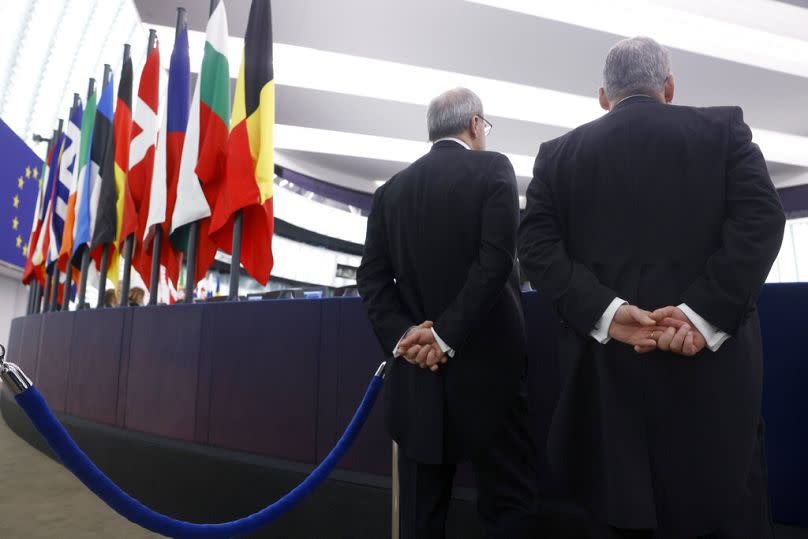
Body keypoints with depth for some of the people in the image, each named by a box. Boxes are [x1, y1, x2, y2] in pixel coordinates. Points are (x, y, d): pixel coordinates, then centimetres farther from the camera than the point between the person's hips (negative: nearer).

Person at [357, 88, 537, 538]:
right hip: (485, 364, -4)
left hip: (415, 370, 5)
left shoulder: (392, 189, 9)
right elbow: (496, 261, -16)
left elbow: (372, 277, 1)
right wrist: (447, 336, -14)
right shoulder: (493, 168, -3)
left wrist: (403, 334, -6)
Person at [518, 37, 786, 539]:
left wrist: (607, 311, -13)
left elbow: (537, 245, -6)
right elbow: (761, 219, -9)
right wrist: (705, 313, -15)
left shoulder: (559, 152, 6)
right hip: (711, 362, 0)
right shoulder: (723, 126, 5)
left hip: (607, 363, 1)